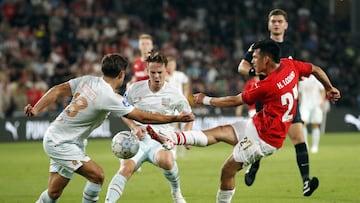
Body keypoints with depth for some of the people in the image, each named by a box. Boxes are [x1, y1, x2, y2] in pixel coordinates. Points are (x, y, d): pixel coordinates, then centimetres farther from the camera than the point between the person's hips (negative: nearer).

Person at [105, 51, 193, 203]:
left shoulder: (174, 93, 0)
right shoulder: (135, 89, 2)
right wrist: (133, 126, -4)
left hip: (162, 141, -1)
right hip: (139, 139, 1)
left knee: (166, 161, -35)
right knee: (126, 168, -28)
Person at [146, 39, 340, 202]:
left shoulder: (267, 85, -25)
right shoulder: (290, 65, -3)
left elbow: (235, 101, -15)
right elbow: (316, 69, 13)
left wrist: (206, 100, -3)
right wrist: (329, 88, 33)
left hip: (265, 138, -9)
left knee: (228, 170, -4)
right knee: (219, 132, -3)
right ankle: (172, 138, -15)